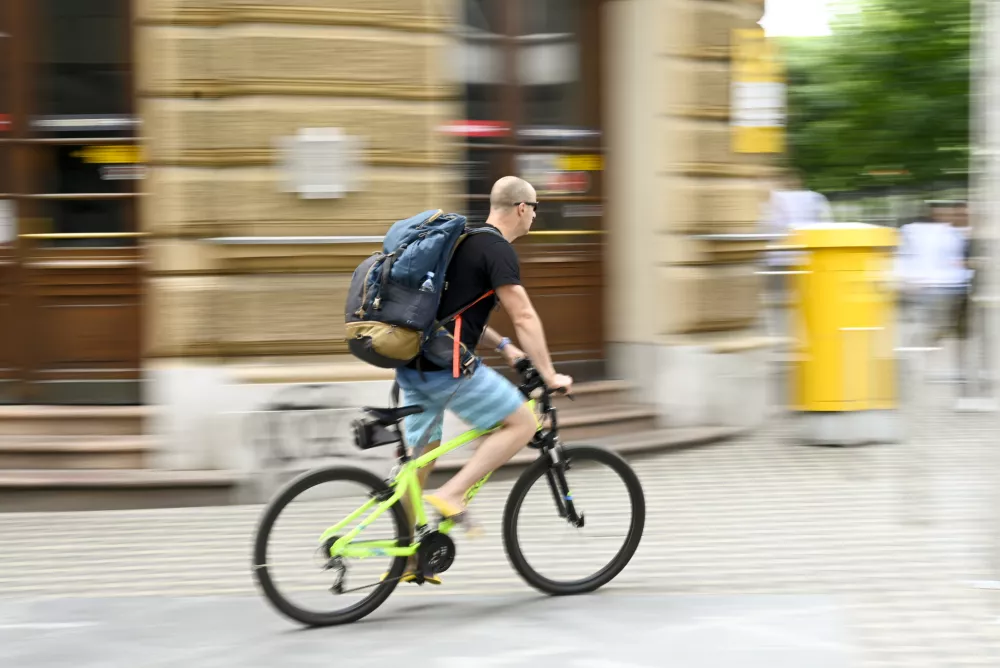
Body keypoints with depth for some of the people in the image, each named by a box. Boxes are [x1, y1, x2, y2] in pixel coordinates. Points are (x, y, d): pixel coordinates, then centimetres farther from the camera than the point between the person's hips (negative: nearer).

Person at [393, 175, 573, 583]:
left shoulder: (464, 241, 20)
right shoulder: (499, 251, -10)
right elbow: (524, 318, -15)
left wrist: (502, 346, 25)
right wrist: (550, 376, -11)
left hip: (412, 365, 10)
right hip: (447, 367, -10)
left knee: (420, 457, 16)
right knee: (522, 423, -1)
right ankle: (452, 494, -9)